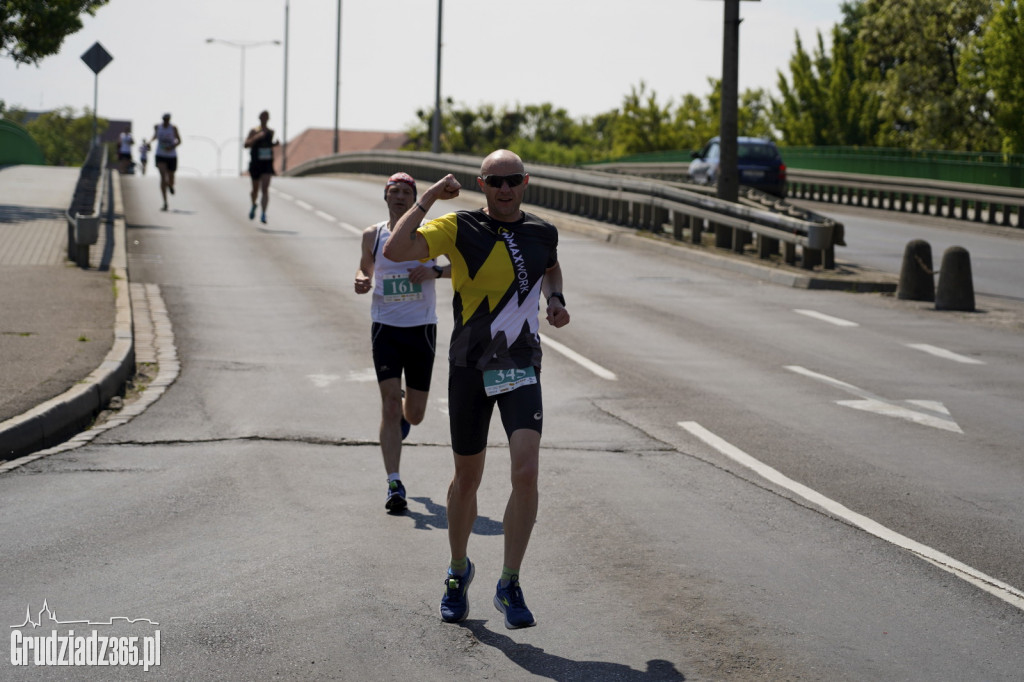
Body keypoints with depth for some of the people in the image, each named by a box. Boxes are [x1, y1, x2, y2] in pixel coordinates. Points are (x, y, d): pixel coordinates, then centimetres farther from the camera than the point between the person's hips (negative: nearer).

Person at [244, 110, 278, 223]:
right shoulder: (254, 131, -4)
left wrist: (275, 144, 3)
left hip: (267, 164, 1)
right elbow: (246, 145, -14)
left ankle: (263, 214, -21)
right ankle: (254, 205, 45)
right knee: (255, 189, 13)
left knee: (265, 189, -15)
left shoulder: (271, 132, 8)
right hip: (255, 163, -1)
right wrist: (256, 137, -27)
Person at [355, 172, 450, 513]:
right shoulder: (372, 235, 4)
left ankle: (404, 415, 47)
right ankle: (394, 485, -8)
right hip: (385, 329, 0)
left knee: (414, 414, 8)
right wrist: (361, 282, -4)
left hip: (421, 329, 0)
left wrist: (435, 271, -15)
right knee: (390, 405, -12)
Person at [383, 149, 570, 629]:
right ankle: (458, 572, 35)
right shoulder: (460, 228, -5)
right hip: (469, 369, -1)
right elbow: (395, 250, -19)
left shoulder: (542, 233, 5)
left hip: (521, 369, 1)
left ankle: (509, 585, -7)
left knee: (526, 471, -17)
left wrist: (555, 299, 10)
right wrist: (428, 197, -16)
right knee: (467, 479, 11)